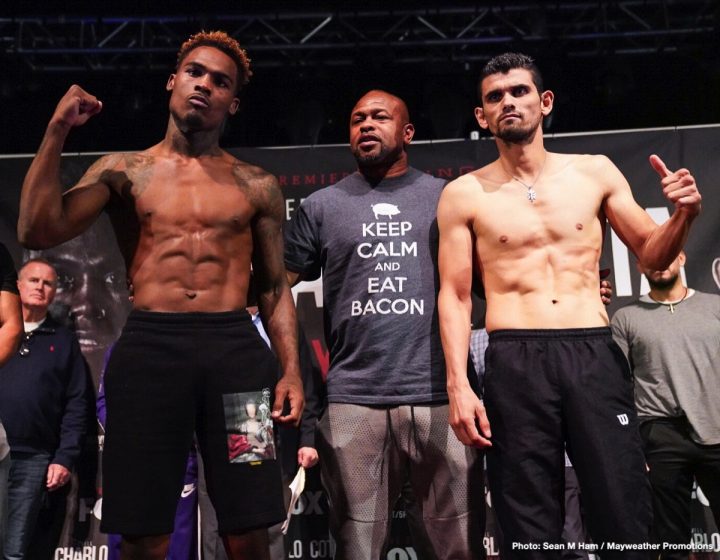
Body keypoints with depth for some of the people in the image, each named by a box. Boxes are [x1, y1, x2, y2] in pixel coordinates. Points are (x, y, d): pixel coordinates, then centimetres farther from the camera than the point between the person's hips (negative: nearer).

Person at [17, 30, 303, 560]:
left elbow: (275, 285, 13)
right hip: (148, 347, 0)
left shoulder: (256, 185, 12)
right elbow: (38, 232, 0)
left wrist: (291, 369, 1)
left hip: (236, 347, 1)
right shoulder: (123, 171, 12)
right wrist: (58, 131, -1)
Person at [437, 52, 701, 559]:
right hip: (515, 362, -1)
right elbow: (455, 295, 2)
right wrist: (458, 385, -8)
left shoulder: (596, 172, 10)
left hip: (596, 355, 2)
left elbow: (652, 256, 16)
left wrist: (685, 216, -6)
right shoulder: (464, 194, 4)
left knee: (625, 519, 5)